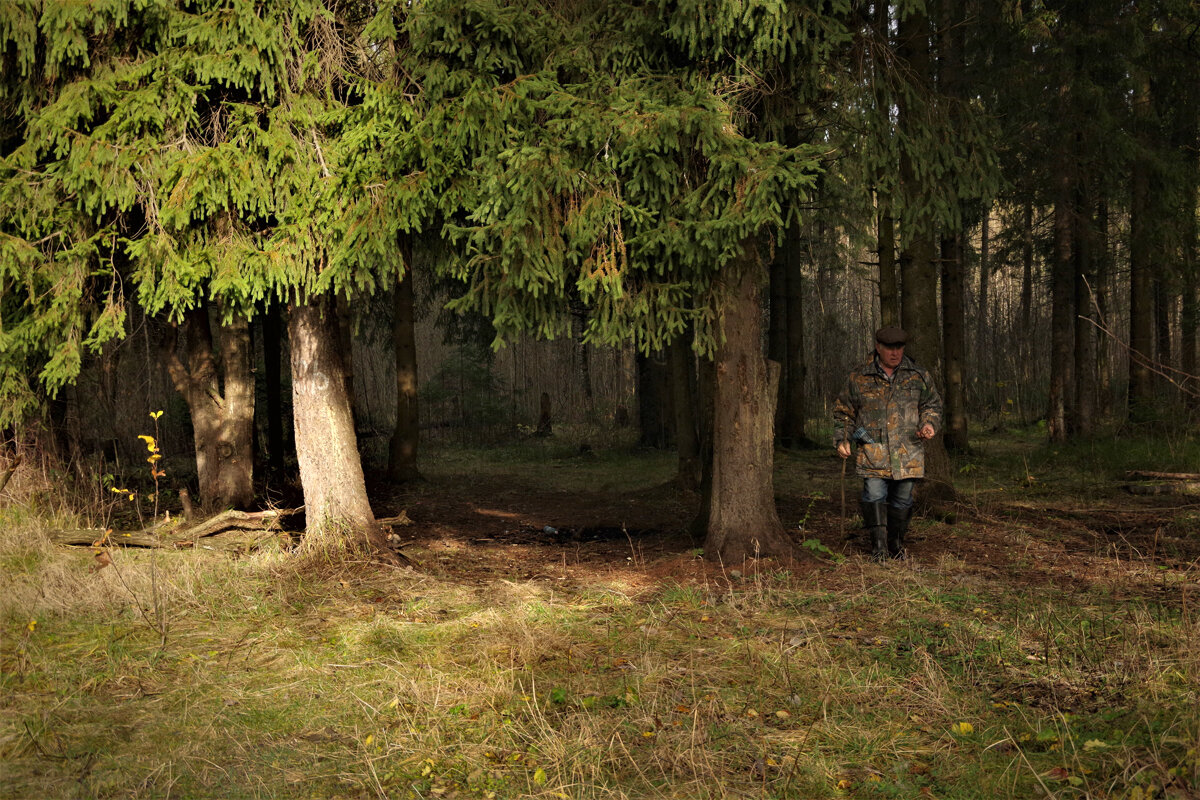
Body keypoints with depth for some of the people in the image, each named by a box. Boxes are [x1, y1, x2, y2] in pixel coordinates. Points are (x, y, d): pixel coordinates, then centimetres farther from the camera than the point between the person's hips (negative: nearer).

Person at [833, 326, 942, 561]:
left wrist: (929, 423, -2)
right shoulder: (859, 378, 5)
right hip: (873, 451, -2)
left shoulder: (918, 376, 8)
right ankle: (878, 546, -7)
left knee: (902, 499, 7)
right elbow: (843, 411, 12)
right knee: (874, 495, -14)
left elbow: (933, 404, 19)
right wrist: (842, 439, 2)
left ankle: (896, 544, 24)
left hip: (907, 452, 2)